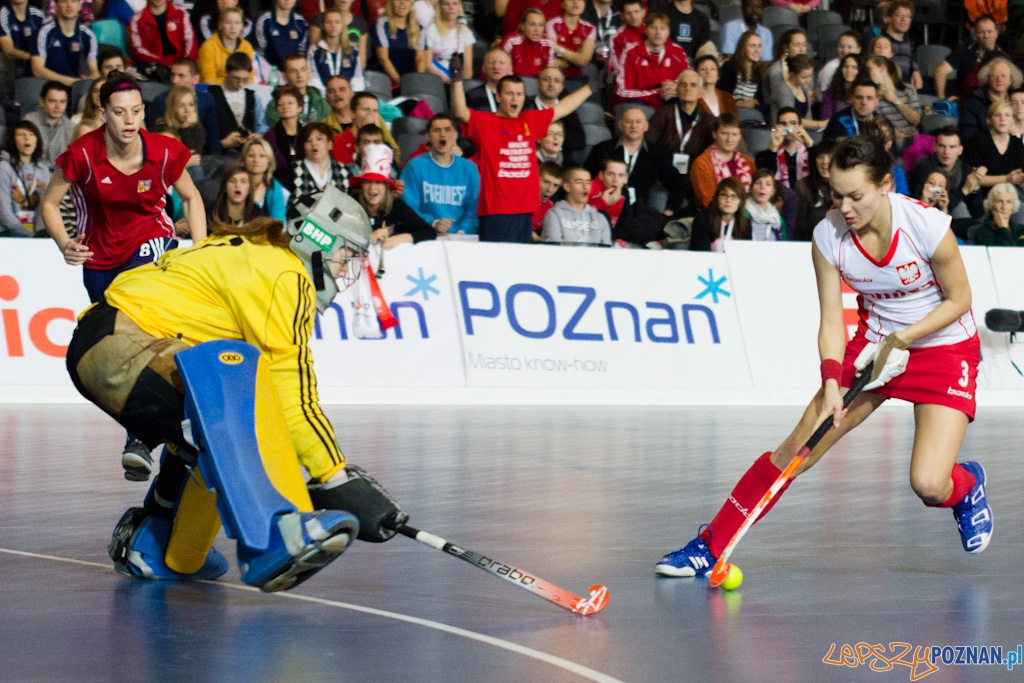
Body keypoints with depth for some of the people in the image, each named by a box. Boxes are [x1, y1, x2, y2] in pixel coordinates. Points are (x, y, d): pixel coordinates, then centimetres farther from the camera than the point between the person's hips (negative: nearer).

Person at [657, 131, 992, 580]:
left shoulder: (927, 226, -26)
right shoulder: (828, 236, -16)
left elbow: (959, 300, -12)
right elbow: (831, 320, -11)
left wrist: (902, 340, -19)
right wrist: (831, 384, -24)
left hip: (943, 346, -3)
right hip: (874, 341, 3)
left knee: (929, 485, -18)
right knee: (799, 448, -7)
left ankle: (967, 485, 21)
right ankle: (710, 545, 3)